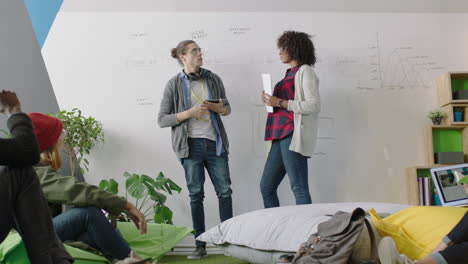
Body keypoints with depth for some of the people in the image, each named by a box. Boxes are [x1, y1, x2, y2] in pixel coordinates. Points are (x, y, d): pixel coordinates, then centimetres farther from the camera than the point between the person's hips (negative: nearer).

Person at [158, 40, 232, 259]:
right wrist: (190, 113, -15)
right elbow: (162, 119, -3)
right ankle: (200, 245, 10)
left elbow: (227, 108, 18)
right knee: (196, 194, 3)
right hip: (191, 145, -2)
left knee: (225, 191, 2)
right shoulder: (174, 84, 0)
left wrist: (219, 108, -6)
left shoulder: (213, 79, 8)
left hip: (215, 142, 3)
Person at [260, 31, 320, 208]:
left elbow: (314, 106, -14)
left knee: (299, 188, -7)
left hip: (293, 135, -9)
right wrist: (271, 101, 8)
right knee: (266, 187, 12)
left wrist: (280, 102, -13)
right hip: (281, 135, 9)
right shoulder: (291, 73, 20)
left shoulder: (305, 71, -4)